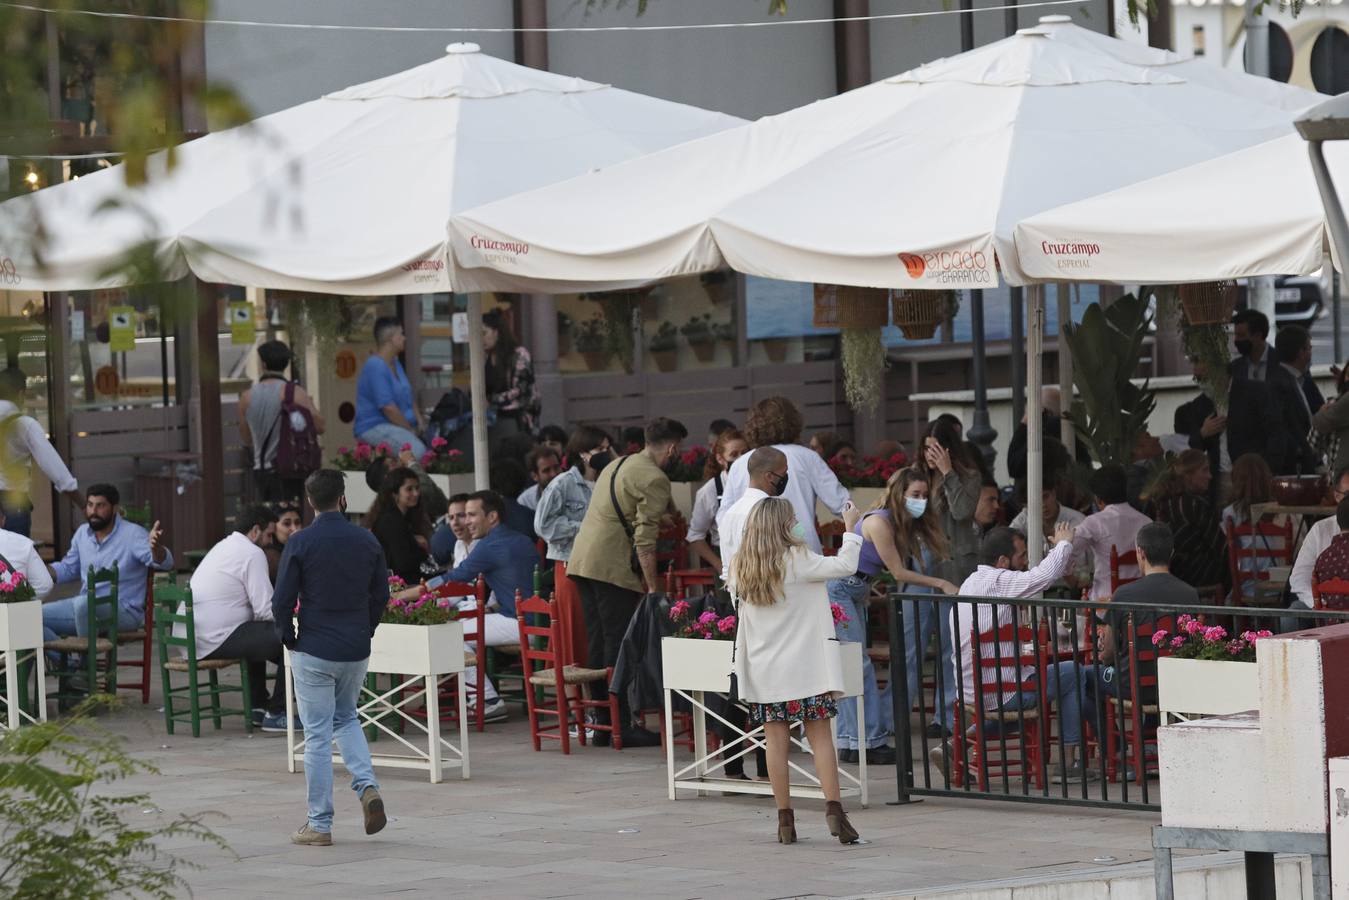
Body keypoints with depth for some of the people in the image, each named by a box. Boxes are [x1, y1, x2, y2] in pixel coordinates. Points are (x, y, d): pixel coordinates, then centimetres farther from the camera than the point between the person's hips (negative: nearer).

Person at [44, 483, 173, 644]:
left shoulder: (133, 534, -10)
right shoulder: (82, 533, 10)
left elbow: (164, 563, -23)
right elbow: (67, 569, 26)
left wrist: (156, 548, -47)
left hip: (124, 611, -7)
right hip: (84, 605, 7)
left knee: (83, 604, -38)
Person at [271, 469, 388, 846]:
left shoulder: (300, 543, -11)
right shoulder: (367, 542, 0)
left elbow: (282, 601, -10)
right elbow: (381, 596, 6)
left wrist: (289, 638, 6)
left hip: (314, 650, -4)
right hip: (356, 651, 4)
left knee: (317, 736, 2)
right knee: (346, 718, 25)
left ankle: (319, 825, 6)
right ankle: (367, 786, 2)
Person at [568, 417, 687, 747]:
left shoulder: (617, 465, 21)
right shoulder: (655, 480, -8)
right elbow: (645, 538, -15)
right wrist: (652, 586, -13)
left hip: (581, 559, 9)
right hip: (612, 565, -9)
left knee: (597, 642, 11)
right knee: (619, 645, -6)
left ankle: (602, 722, 15)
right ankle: (623, 726, -6)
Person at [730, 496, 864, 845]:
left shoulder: (740, 568, 3)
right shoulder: (796, 561, -11)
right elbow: (845, 566, -7)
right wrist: (851, 528, 5)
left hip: (763, 672, 3)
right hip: (803, 667, -3)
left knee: (776, 742, 4)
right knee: (820, 736, 1)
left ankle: (785, 819, 6)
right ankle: (833, 808, -8)